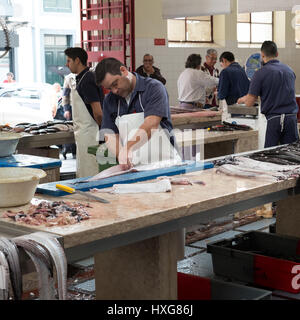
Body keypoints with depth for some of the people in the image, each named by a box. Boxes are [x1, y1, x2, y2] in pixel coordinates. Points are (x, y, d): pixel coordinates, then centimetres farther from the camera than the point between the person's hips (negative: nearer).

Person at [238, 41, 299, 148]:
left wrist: (243, 99, 19)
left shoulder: (260, 73, -6)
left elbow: (249, 103, -5)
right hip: (291, 117, 4)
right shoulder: (289, 70, 10)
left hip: (273, 119, -4)